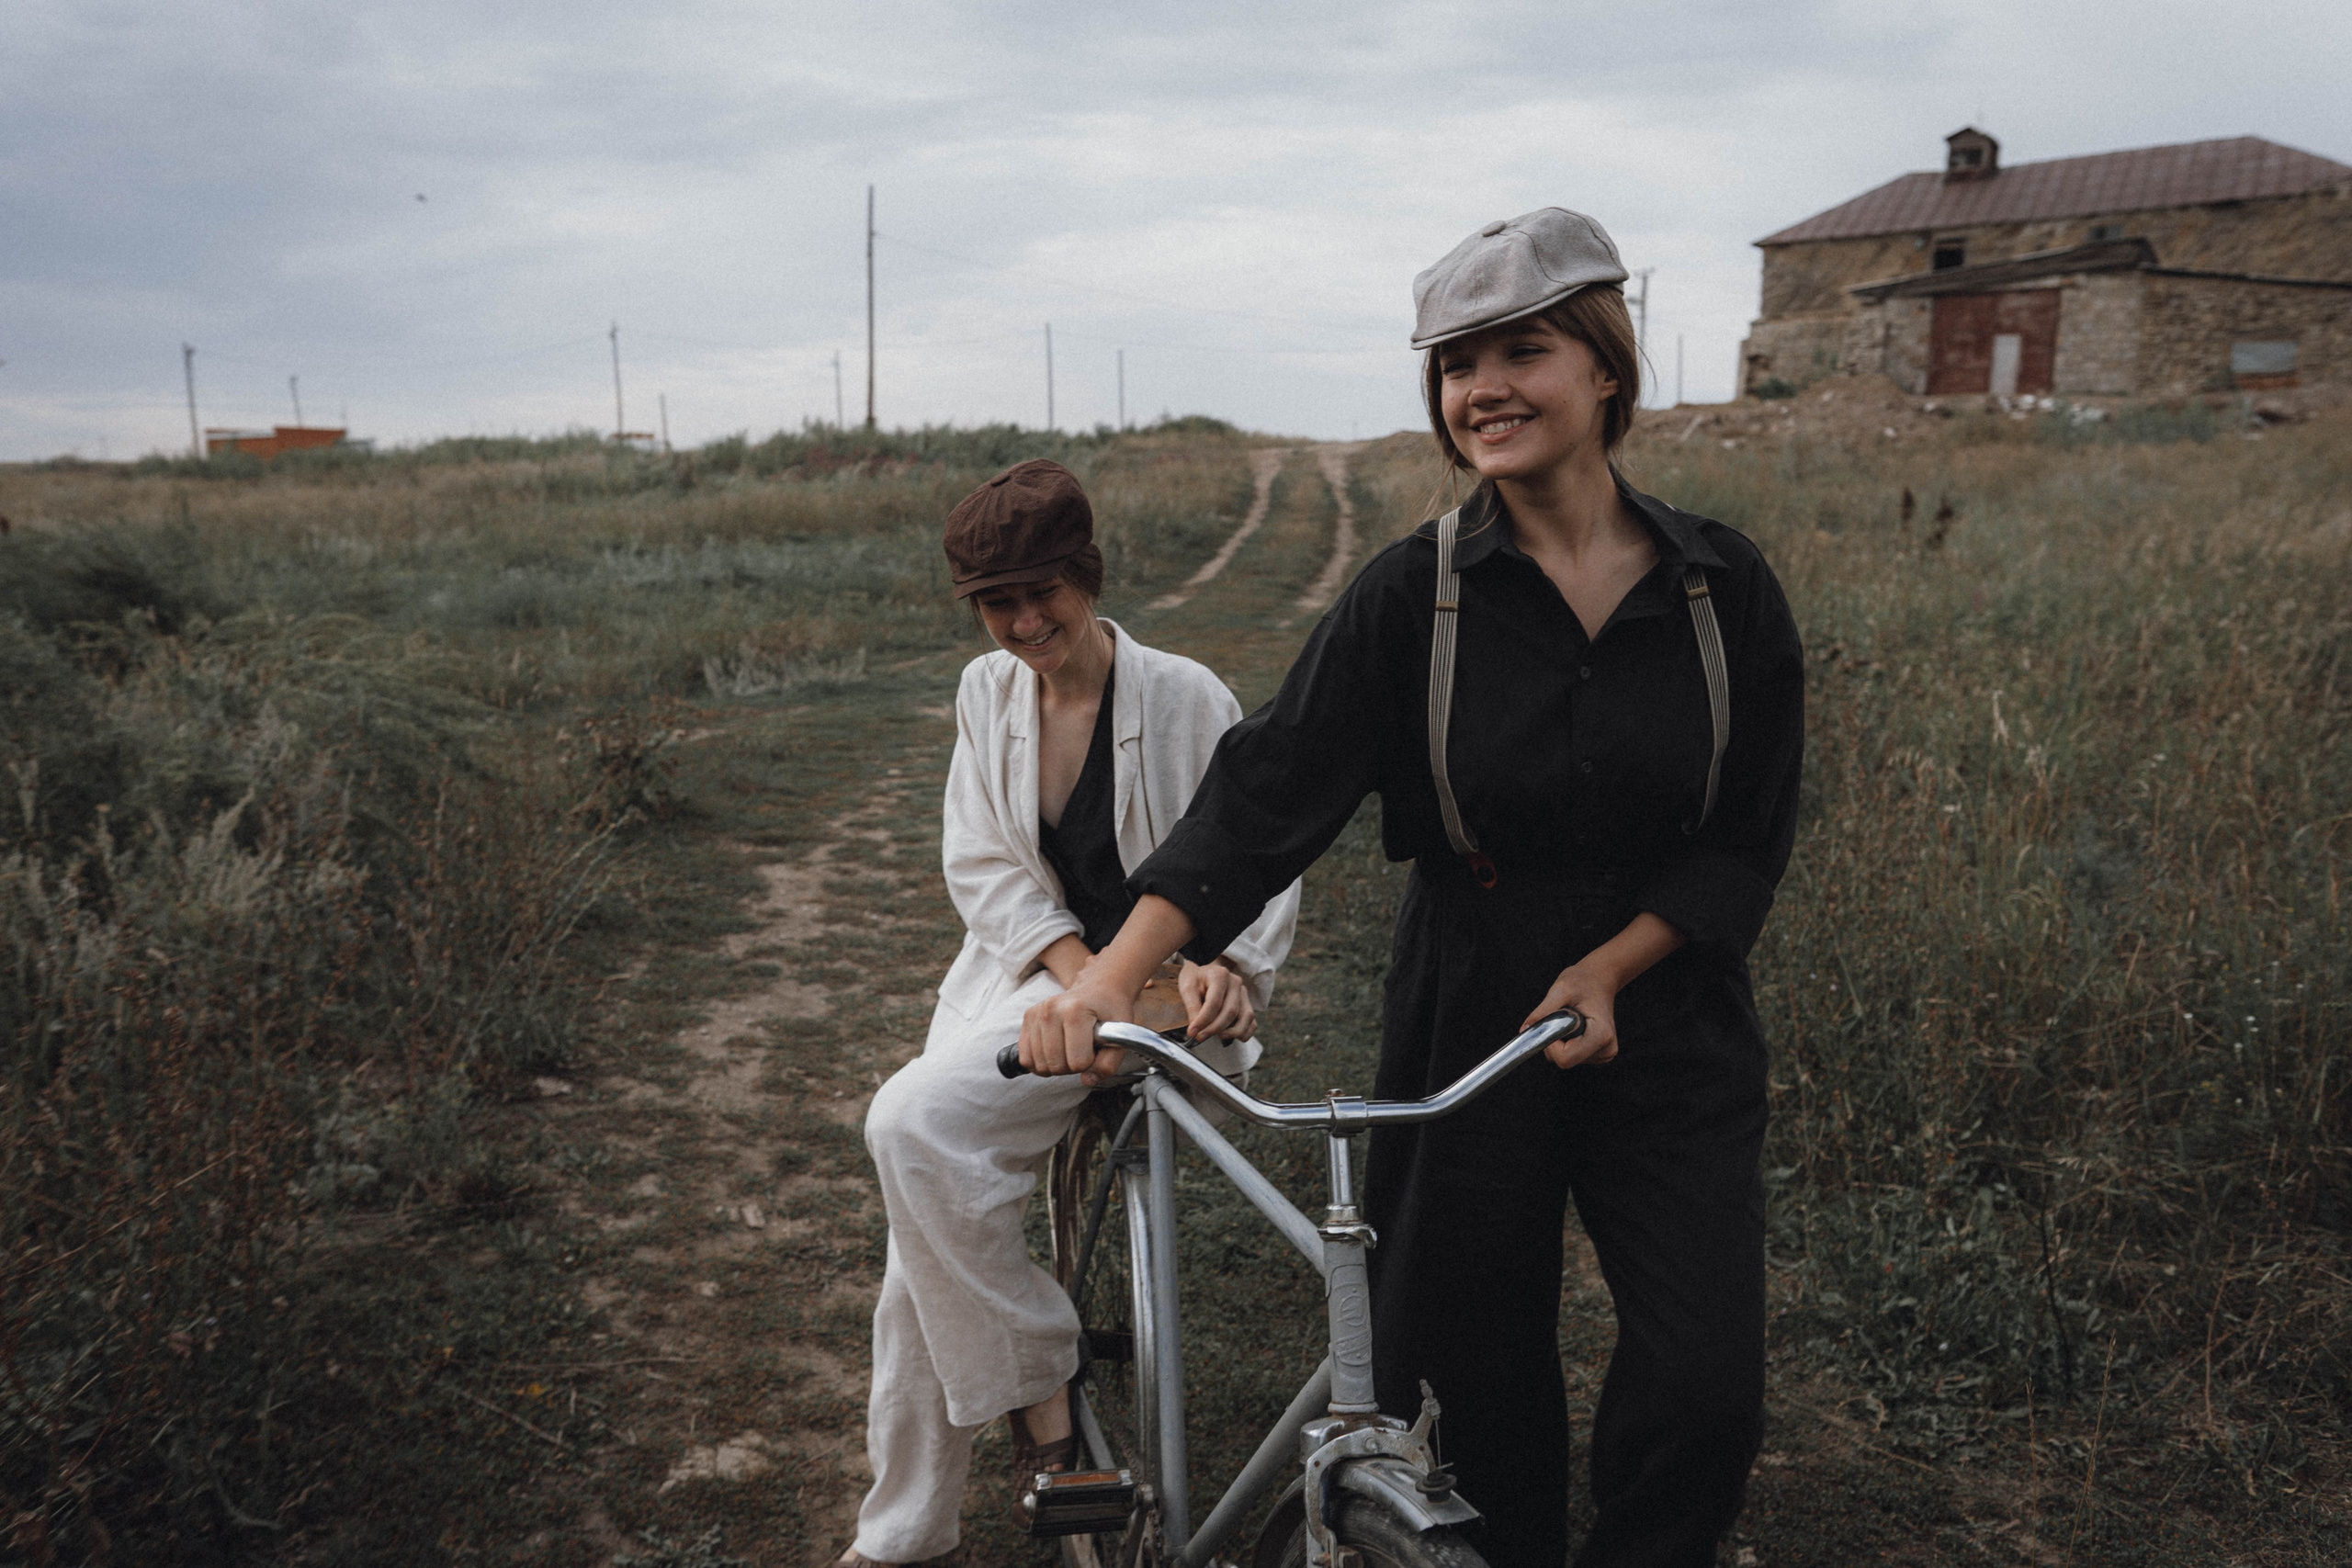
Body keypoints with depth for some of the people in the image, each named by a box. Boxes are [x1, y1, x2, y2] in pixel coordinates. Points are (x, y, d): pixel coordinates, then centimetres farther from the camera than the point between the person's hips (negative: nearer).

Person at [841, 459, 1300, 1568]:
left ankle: (1039, 1381, -10)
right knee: (921, 1263, 1)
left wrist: (1225, 964, -23)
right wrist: (1083, 970, -13)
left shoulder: (1185, 697, -7)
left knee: (913, 1123, -28)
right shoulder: (987, 692, 7)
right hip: (1029, 971, 6)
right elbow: (982, 865, 2)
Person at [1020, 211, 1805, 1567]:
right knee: (1484, 1380, 9)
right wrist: (1110, 974, -25)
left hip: (1669, 1027, 1)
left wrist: (1607, 967, -13)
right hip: (1466, 1029, 0)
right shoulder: (1413, 592, -7)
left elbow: (1751, 834, 1)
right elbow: (1268, 791, -14)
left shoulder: (1724, 587, -4)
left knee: (1704, 1390, -4)